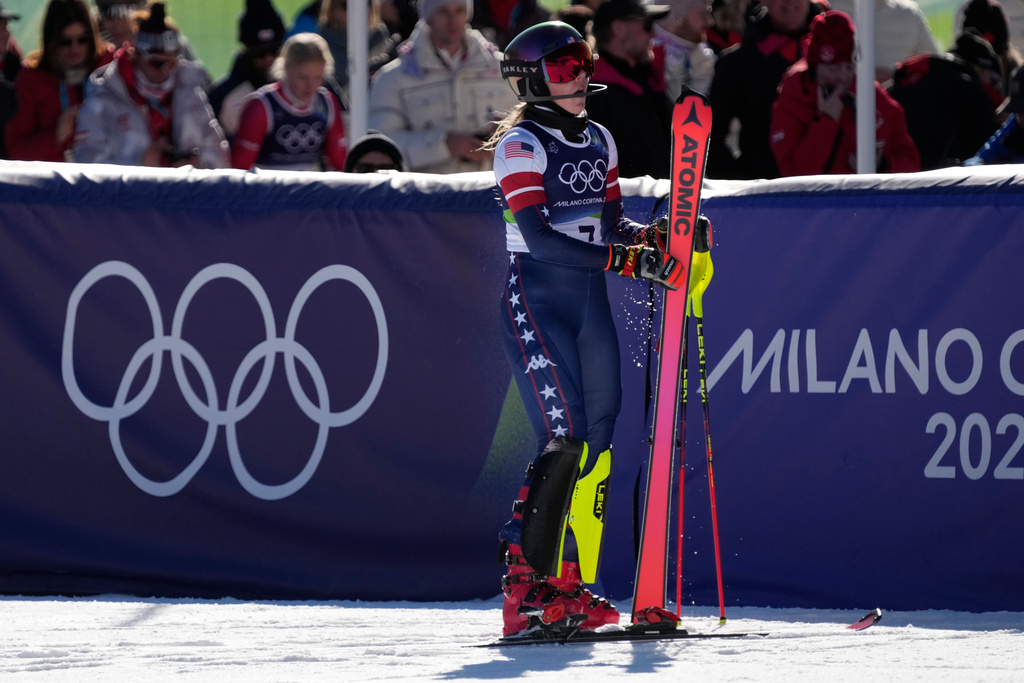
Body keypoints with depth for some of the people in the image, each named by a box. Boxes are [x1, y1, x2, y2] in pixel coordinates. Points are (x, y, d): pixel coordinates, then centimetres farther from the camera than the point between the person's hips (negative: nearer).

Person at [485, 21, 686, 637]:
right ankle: (527, 587, -14)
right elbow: (538, 236, -19)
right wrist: (624, 258, -24)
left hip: (590, 301, 7)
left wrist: (654, 236, -3)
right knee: (565, 437, -16)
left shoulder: (599, 141, 14)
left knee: (599, 436, 1)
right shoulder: (521, 145, -9)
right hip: (536, 301, -7)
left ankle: (568, 583, 6)